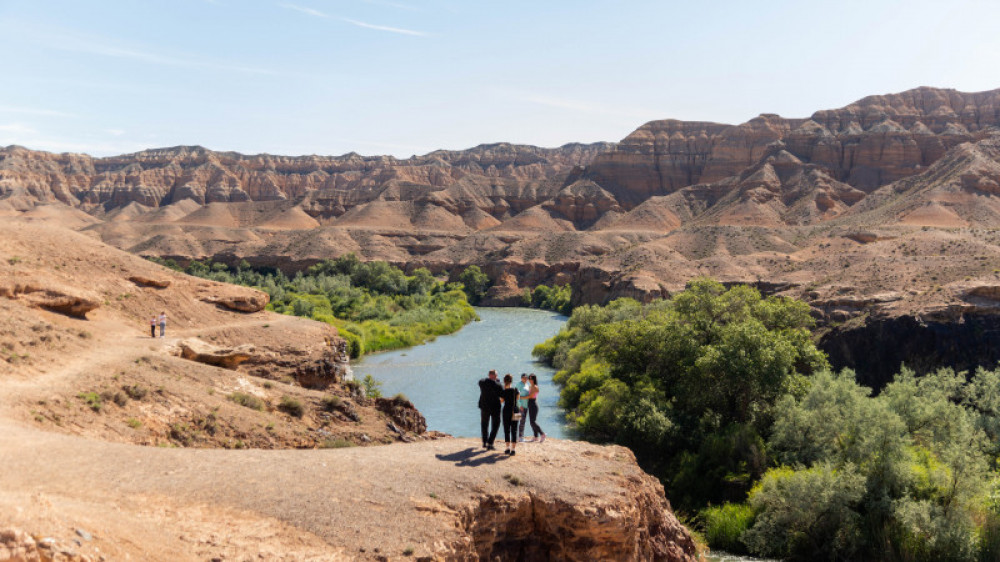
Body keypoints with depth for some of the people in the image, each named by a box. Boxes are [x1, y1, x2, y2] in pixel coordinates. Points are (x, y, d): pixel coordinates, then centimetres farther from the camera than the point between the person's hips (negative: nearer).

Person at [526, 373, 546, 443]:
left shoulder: (535, 387, -11)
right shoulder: (529, 386, 14)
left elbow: (530, 396, -17)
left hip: (533, 405, -9)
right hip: (530, 405, 9)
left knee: (533, 421, -12)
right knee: (532, 422, 8)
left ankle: (542, 434, -5)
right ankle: (536, 436, 12)